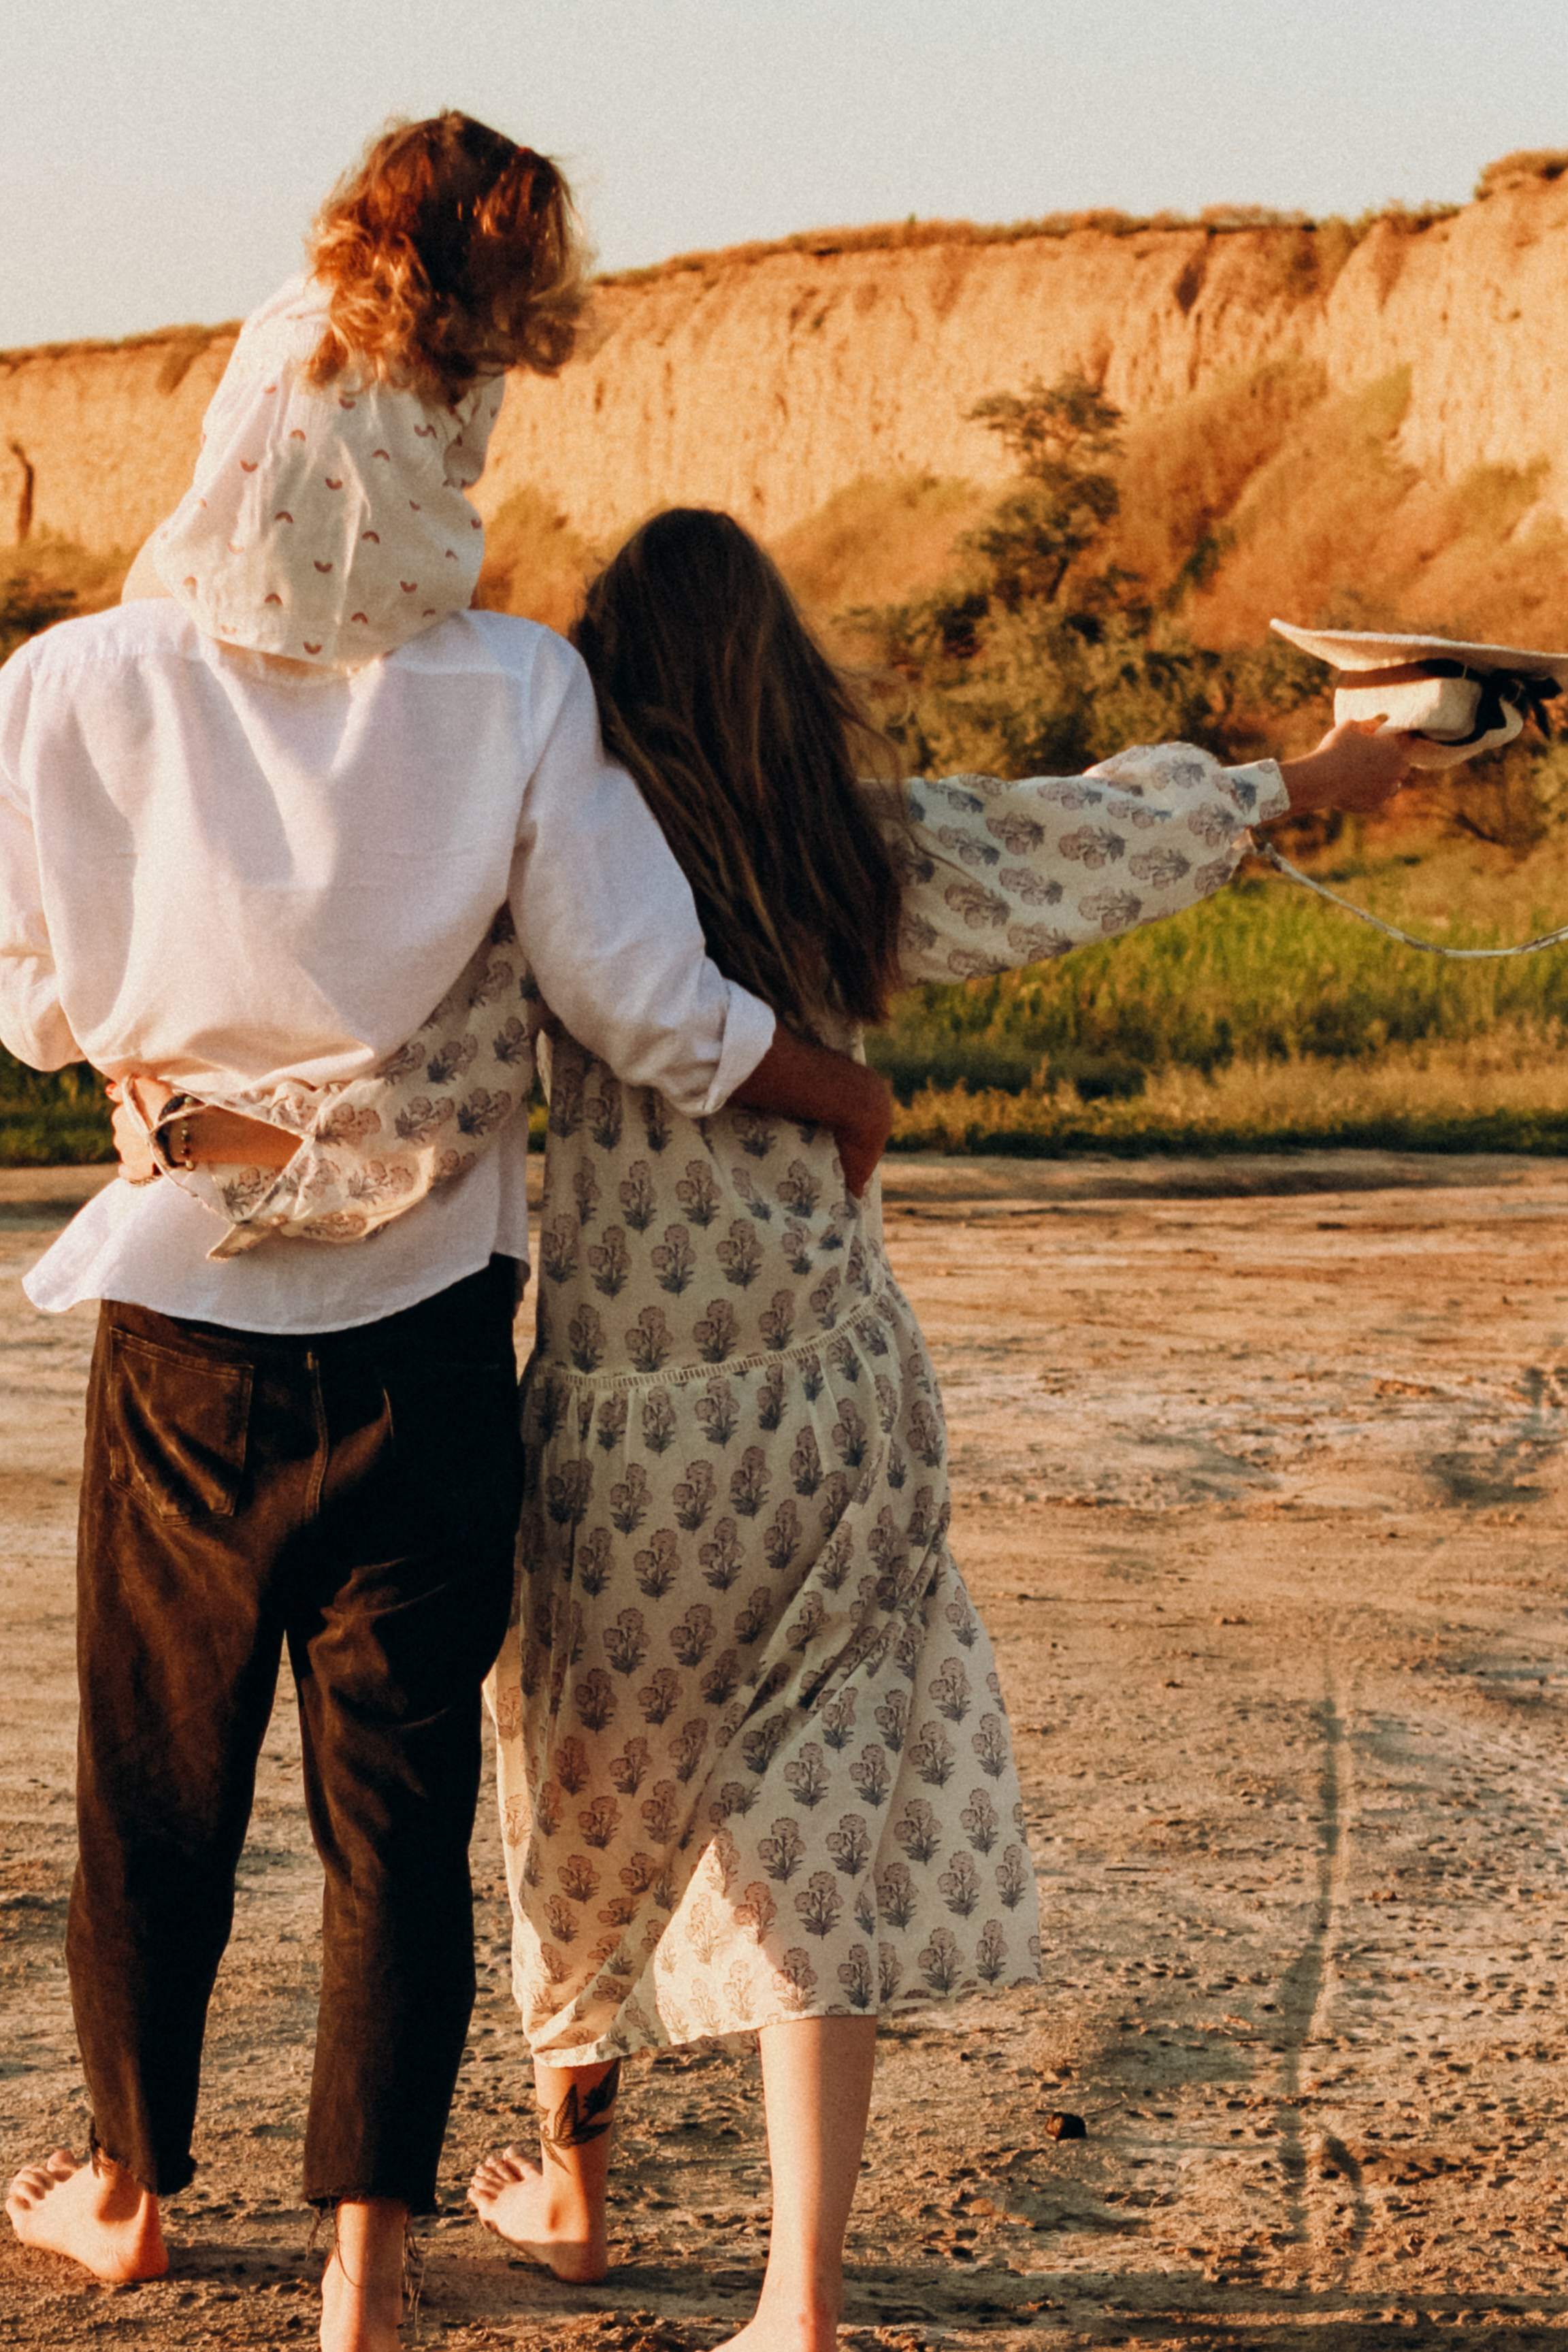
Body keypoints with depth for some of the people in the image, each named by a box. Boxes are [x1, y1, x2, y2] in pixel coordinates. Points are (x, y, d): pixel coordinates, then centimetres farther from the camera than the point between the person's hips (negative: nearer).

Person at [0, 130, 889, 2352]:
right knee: (399, 1815, 9)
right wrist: (856, 1093, 6)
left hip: (180, 1341, 1)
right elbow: (662, 1015, -12)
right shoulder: (511, 695, -15)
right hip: (423, 1350, -1)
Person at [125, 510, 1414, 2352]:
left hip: (629, 1440, -2)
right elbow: (1108, 834, 12)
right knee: (819, 1838, 6)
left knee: (596, 1810, 20)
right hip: (840, 1420, 2)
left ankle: (570, 2189, 40)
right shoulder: (868, 859, -2)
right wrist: (1308, 783, 28)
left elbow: (411, 1117, -26)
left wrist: (205, 1144, -14)